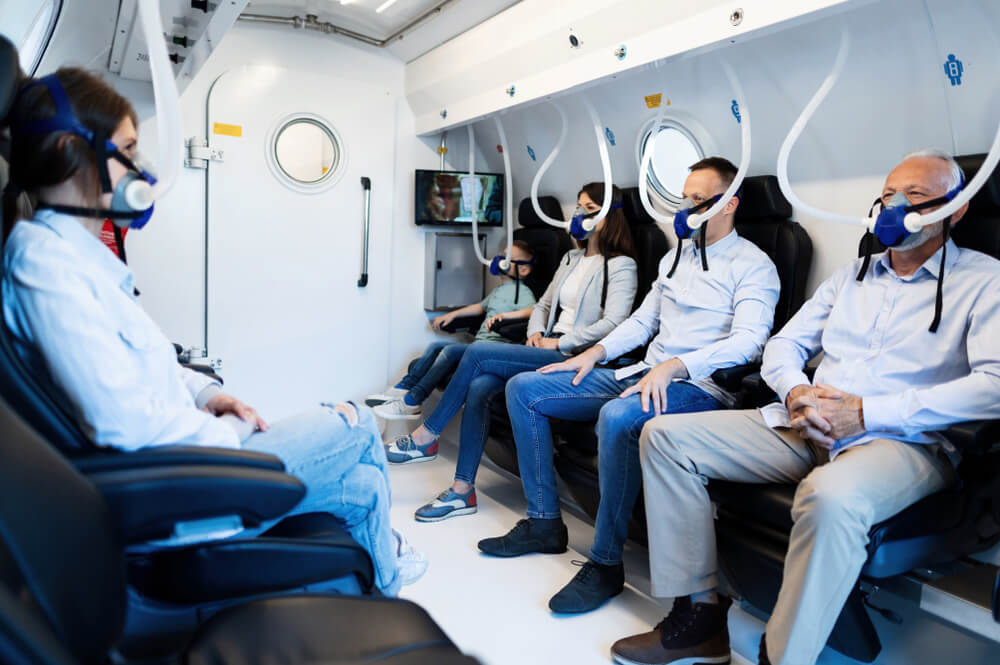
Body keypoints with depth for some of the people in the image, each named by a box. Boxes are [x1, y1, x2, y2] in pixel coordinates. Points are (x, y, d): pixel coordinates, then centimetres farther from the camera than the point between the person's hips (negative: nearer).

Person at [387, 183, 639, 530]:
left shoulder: (620, 266, -2)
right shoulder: (571, 258, 22)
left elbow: (613, 323, -14)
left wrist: (560, 343, -13)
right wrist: (536, 332, 6)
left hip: (573, 358, -7)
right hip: (547, 349, 7)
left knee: (477, 352, -21)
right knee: (479, 387, -20)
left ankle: (426, 437, -5)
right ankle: (462, 491, -15)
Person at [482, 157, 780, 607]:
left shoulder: (753, 266, -2)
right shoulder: (675, 257, 22)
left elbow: (748, 341, -16)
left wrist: (674, 366, -29)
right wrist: (594, 353, 8)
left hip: (697, 387, -8)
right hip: (643, 375, 8)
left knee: (617, 417, -41)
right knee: (523, 388, 0)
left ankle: (606, 563, -23)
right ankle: (544, 521, 4)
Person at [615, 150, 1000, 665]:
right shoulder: (853, 274, 20)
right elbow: (784, 344, 18)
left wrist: (866, 412, -18)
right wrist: (795, 392, -6)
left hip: (904, 441, -6)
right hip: (806, 430, 6)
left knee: (831, 496, -42)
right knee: (664, 435, -7)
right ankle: (697, 616, -6)